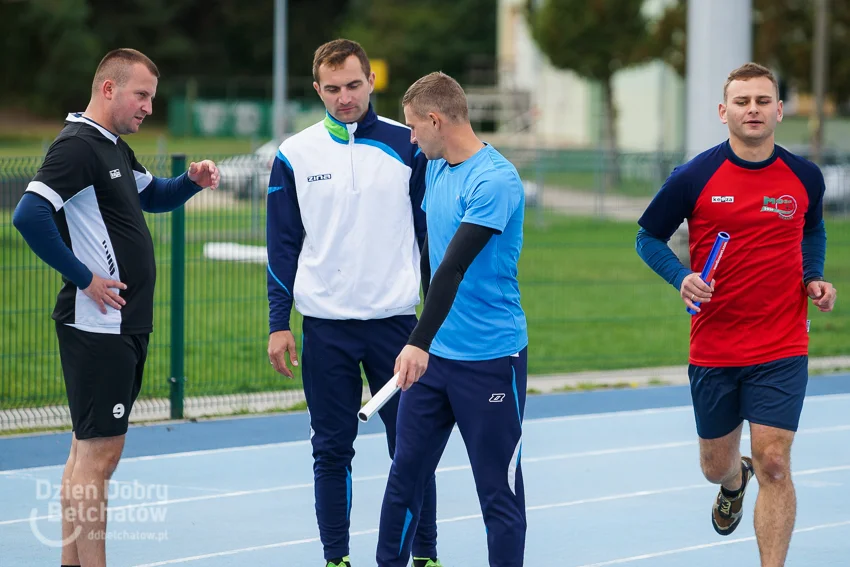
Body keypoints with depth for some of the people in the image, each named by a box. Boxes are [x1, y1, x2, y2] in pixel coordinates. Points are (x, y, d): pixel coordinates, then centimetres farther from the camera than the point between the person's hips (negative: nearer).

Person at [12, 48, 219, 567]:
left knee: (91, 447, 14)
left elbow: (151, 196, 32)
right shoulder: (78, 146, -15)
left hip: (125, 324, 10)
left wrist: (192, 182, 11)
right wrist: (84, 277, -21)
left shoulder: (114, 148, 15)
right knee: (99, 452, -9)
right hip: (98, 325, -10)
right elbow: (29, 216, -26)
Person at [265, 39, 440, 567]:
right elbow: (283, 246, 6)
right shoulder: (295, 155, 2)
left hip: (395, 320, -1)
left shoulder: (408, 146, 0)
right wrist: (278, 324, 1)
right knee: (332, 449, 5)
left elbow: (430, 231, 5)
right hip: (325, 325, 1)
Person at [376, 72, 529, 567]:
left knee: (500, 493, 0)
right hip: (432, 356, 8)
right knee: (405, 475, 8)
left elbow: (454, 267, -26)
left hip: (490, 359, -8)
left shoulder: (495, 180, -18)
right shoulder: (436, 169, 10)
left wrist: (420, 343, -33)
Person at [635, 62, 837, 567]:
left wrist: (814, 278, 0)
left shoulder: (805, 178, 0)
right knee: (716, 464, 16)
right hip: (713, 349, 1)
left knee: (773, 463, -12)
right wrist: (682, 277, -16)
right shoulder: (694, 178, -7)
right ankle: (735, 481, 54)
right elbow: (649, 237, 3)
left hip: (781, 351, -1)